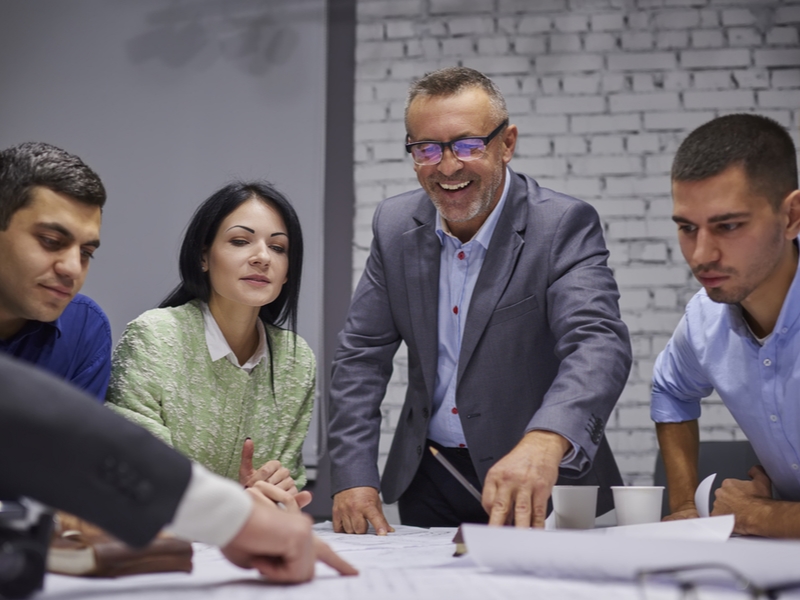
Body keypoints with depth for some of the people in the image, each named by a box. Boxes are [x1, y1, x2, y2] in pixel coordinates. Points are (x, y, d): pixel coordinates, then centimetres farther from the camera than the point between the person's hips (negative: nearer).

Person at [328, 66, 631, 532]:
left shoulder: (564, 226, -13)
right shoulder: (395, 225, 1)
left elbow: (599, 344, -28)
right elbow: (362, 354, 6)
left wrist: (544, 441, -47)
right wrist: (353, 478, -6)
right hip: (427, 481, 4)